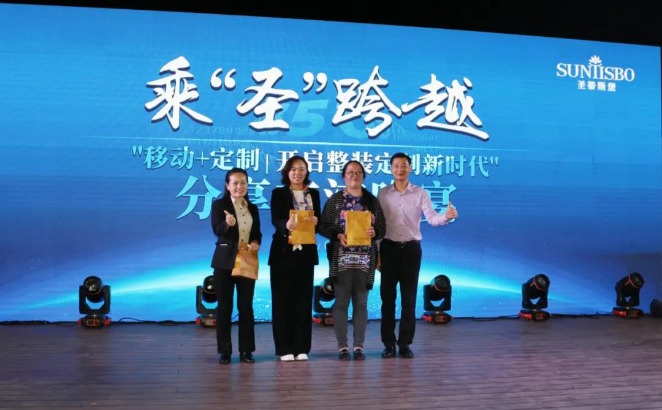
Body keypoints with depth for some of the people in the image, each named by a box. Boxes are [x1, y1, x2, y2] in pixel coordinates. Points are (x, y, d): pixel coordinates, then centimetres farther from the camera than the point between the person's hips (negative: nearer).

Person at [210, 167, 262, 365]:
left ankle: (246, 350, 13)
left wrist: (256, 243, -9)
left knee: (246, 306, 5)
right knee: (224, 306, 2)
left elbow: (257, 232, 13)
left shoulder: (253, 208, 11)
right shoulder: (219, 205, -2)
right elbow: (217, 230, -16)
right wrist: (227, 224, -37)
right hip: (225, 262, -3)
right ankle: (225, 351, 10)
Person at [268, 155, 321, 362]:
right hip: (283, 252, -3)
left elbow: (319, 220, 9)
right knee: (282, 300, 0)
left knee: (304, 299, 5)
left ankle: (302, 347, 13)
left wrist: (315, 221, -15)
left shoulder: (313, 194, 12)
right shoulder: (278, 193, 2)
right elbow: (275, 220, -11)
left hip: (306, 252, 3)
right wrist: (287, 225, -33)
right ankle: (284, 348, 7)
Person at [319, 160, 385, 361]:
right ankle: (342, 346, 7)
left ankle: (359, 346, 12)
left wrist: (374, 232, -12)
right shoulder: (335, 200, 4)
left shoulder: (372, 201, 10)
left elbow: (382, 226, 9)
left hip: (365, 259, 2)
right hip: (342, 257, -2)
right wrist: (338, 235, -16)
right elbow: (323, 226, 0)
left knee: (361, 302, 5)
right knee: (341, 301, -1)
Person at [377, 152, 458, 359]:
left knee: (409, 298, 4)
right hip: (389, 248, 0)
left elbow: (432, 218, -11)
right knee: (387, 297, 3)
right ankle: (389, 343, 12)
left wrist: (446, 216, -32)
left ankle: (405, 344, 13)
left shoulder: (421, 193, 1)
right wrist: (376, 252, 0)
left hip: (411, 249, 0)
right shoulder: (383, 194, 3)